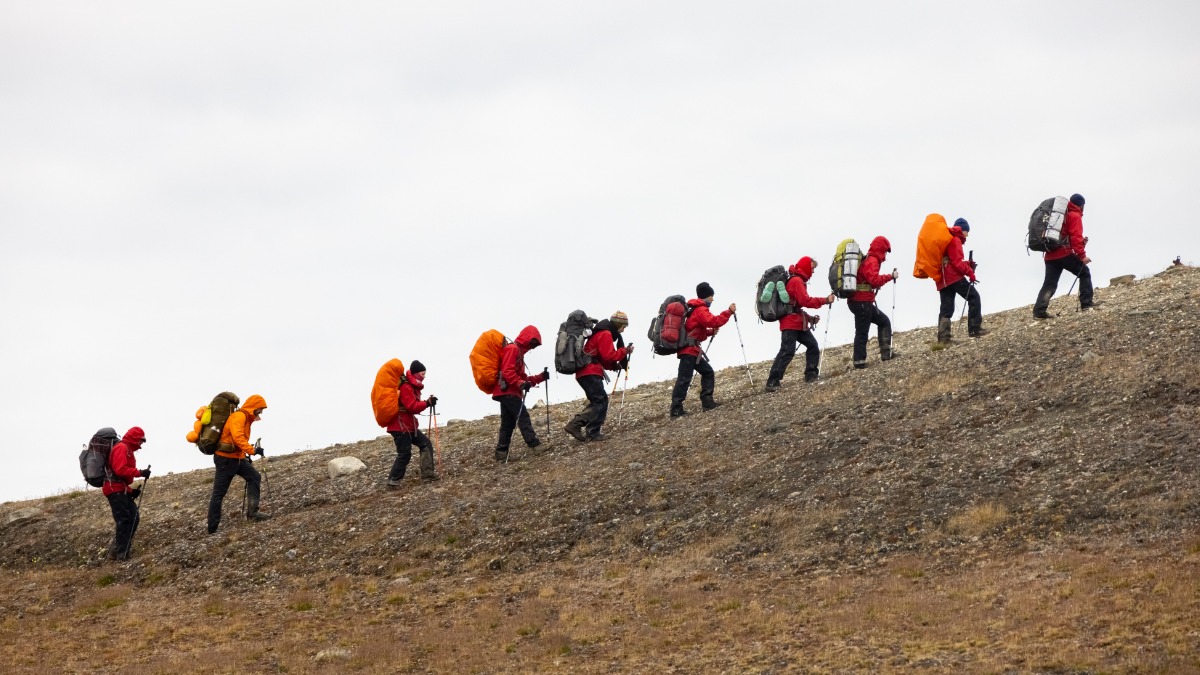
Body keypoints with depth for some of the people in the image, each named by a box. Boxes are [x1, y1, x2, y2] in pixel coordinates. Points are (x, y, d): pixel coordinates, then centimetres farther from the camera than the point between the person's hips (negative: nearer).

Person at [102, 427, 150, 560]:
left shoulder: (126, 449, 24)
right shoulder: (122, 448, -9)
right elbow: (120, 469, -22)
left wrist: (130, 490, 11)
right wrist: (139, 472, -21)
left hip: (121, 490, 10)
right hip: (116, 489, -10)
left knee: (134, 519, 8)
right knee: (124, 521, -12)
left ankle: (115, 551, 10)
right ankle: (121, 554, -13)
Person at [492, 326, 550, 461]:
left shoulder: (518, 352, 25)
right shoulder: (512, 349, -8)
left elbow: (521, 377, 23)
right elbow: (507, 372, -20)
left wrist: (540, 377, 13)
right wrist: (521, 383, -29)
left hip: (508, 392, 10)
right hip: (507, 391, -10)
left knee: (508, 423, 7)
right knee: (523, 417, -14)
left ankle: (501, 453, 6)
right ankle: (534, 445, -18)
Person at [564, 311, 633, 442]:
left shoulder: (601, 333, 24)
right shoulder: (605, 334, -9)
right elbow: (608, 356, -16)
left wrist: (614, 365, 8)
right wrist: (625, 351, -7)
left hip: (584, 372, 10)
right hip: (590, 372, -10)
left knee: (598, 402, 13)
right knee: (601, 401, -10)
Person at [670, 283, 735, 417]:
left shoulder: (696, 309, 22)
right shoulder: (701, 310, -9)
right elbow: (713, 321, -26)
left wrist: (711, 332, 11)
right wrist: (729, 312, -23)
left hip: (693, 350, 11)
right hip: (689, 349, -11)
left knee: (707, 372, 15)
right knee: (684, 378, -13)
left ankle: (707, 401, 13)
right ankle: (676, 409, -17)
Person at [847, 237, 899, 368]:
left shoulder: (866, 259, 18)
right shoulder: (872, 261, -11)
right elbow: (874, 279, -24)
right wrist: (890, 277, -16)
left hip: (856, 300, 10)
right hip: (862, 302, -10)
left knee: (884, 321, 17)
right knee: (862, 332, -8)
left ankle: (886, 352, 13)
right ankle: (859, 361, -8)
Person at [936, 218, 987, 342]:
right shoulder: (955, 240, -5)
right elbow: (957, 262, -14)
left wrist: (967, 264, 14)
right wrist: (970, 272, -11)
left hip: (942, 279, 9)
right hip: (954, 276, -9)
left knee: (946, 309, 6)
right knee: (974, 296, -3)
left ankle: (943, 337, -3)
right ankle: (975, 329, -8)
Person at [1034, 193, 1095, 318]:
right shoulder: (1074, 215, -1)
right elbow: (1076, 237, -12)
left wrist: (1081, 241, 26)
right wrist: (1082, 255, -14)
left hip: (1050, 255, 7)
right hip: (1065, 254, -7)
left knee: (1049, 284, 2)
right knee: (1084, 272, 11)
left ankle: (1039, 310, -13)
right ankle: (1086, 302, 5)